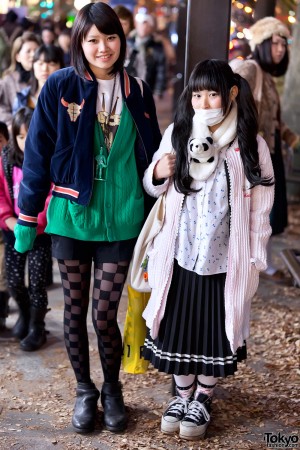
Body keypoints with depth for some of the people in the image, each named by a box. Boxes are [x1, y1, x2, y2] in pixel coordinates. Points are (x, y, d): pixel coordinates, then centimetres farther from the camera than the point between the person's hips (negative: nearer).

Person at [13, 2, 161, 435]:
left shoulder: (137, 92, 3)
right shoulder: (60, 86, -5)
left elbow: (150, 156, 10)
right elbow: (38, 154, -4)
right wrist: (26, 218, -5)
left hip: (120, 220, 1)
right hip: (70, 216, 0)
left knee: (105, 315, 3)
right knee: (75, 310, 11)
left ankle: (112, 389, 29)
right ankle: (84, 390, 32)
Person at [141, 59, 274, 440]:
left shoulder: (249, 144, -5)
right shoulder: (177, 134, 1)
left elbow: (260, 204, -1)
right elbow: (152, 188, 11)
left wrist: (256, 257, -1)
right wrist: (157, 174, -12)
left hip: (226, 258, -2)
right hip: (180, 254, 2)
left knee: (217, 331, 8)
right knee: (178, 326, 10)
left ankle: (202, 401, 28)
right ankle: (182, 395, 31)